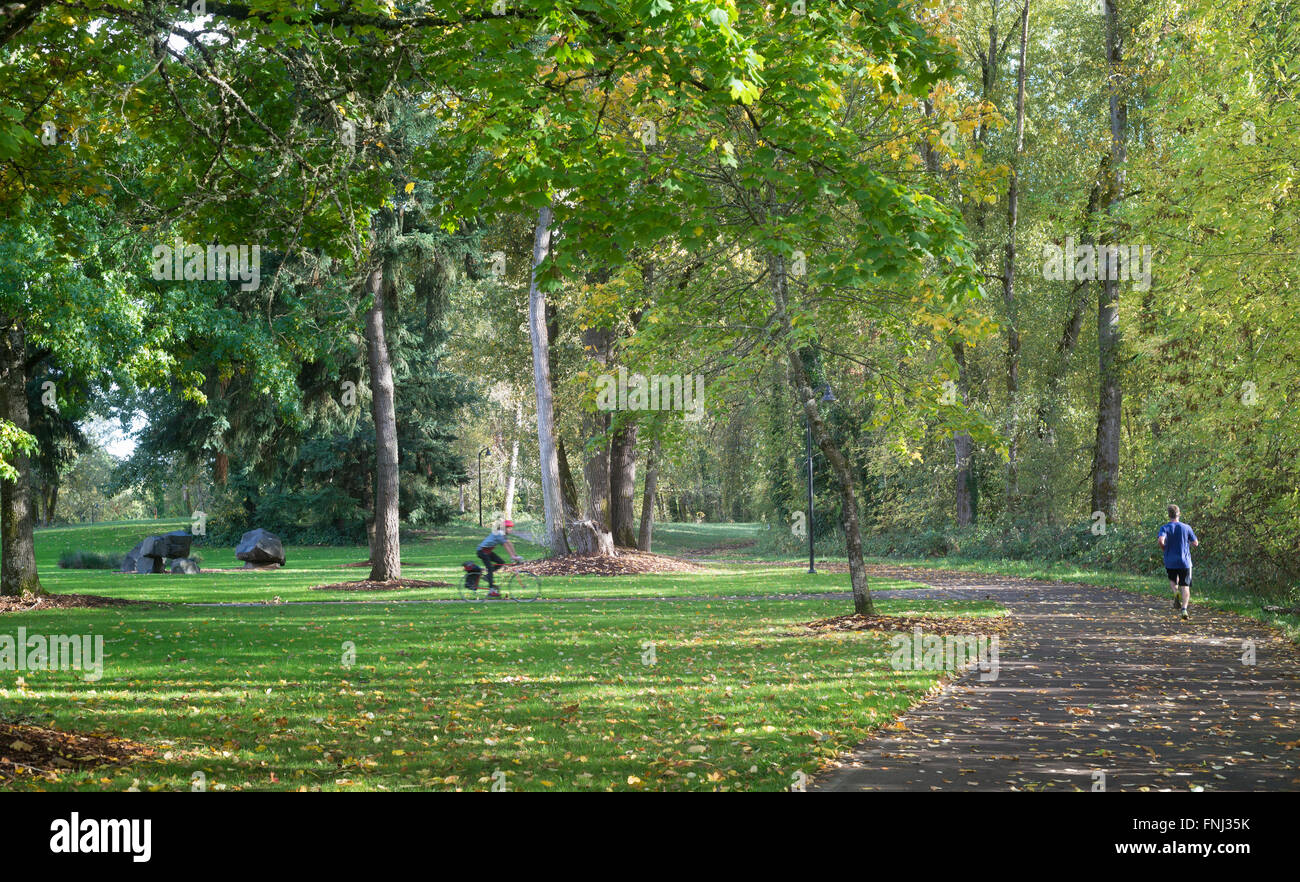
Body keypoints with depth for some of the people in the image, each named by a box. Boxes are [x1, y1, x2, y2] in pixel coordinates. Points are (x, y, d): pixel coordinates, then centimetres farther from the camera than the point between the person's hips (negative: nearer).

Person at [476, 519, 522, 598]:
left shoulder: (504, 535, 5)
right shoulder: (499, 534, -23)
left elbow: (510, 545, 3)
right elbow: (506, 546, -29)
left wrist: (515, 555, -4)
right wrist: (512, 556, -32)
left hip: (488, 551, 9)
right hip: (482, 551, -9)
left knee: (501, 562, -2)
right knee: (490, 569, -14)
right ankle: (491, 590, -15)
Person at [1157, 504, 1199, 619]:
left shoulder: (1165, 528, -5)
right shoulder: (1186, 527, -2)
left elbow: (1161, 540, -23)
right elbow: (1195, 543, 2)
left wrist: (1164, 548, -3)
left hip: (1170, 562, 0)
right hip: (1184, 562, 0)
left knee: (1173, 580, 25)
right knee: (1185, 586, 2)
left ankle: (1176, 592, -7)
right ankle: (1184, 609, -15)